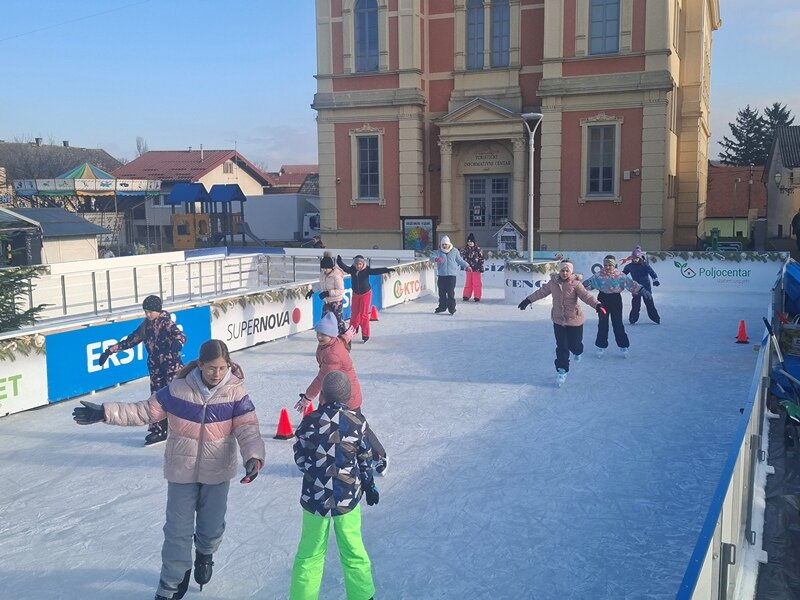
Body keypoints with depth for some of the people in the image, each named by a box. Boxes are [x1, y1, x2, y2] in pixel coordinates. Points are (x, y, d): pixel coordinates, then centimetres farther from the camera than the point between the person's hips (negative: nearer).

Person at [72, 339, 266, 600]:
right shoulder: (178, 388, -13)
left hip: (217, 473, 0)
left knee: (212, 526, 17)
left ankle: (205, 554, 52)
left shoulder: (235, 392, -14)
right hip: (182, 471, 0)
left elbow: (248, 428, -17)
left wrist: (253, 457, -35)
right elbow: (145, 410, -6)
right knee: (178, 530, 7)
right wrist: (105, 412, -15)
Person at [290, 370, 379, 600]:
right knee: (353, 551, 19)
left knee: (309, 555, 15)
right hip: (348, 496, 1)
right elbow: (364, 459, 1)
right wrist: (369, 486, 17)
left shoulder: (310, 420, -12)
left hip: (314, 496, -1)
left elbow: (300, 458, -4)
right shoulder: (357, 420, -9)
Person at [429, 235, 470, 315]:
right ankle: (442, 307, 23)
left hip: (451, 275, -2)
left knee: (451, 292, -7)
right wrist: (436, 259, -36)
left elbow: (460, 260, 17)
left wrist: (466, 266, 6)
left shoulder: (455, 251, 7)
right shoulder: (438, 252, 4)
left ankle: (452, 308, -1)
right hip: (441, 275, 2)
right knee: (442, 292, 8)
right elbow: (432, 257, -14)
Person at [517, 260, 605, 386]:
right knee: (561, 347, 2)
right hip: (558, 320, 2)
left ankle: (577, 352, 47)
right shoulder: (553, 283, -2)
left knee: (575, 345, 9)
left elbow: (586, 296, -24)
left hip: (574, 320, -2)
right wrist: (528, 300, 22)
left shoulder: (575, 284, -13)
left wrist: (597, 305, -42)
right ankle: (561, 371, 15)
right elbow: (541, 292, 13)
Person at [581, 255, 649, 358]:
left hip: (615, 300, -1)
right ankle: (601, 346, 17)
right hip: (603, 299, 1)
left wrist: (641, 290, -21)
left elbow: (631, 283, -10)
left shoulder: (619, 275, -7)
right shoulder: (599, 275, -5)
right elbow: (590, 281, -8)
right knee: (602, 324, 6)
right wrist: (585, 284, -31)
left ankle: (623, 346, 17)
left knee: (618, 324, 4)